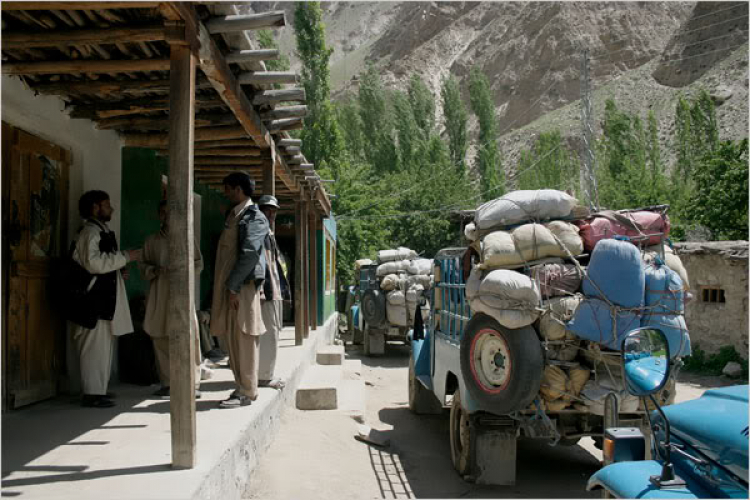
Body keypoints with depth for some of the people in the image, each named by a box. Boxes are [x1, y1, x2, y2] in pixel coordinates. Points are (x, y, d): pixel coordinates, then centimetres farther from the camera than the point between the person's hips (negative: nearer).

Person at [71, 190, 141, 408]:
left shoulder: (102, 231, 20)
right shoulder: (90, 232, -11)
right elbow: (93, 262, -23)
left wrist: (119, 269, 11)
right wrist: (125, 257, -18)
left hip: (106, 296, 10)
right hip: (95, 297, -10)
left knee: (103, 345, 14)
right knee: (95, 345, -9)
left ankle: (99, 389, 21)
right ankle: (92, 393, -6)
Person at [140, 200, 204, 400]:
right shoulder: (152, 240, 15)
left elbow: (198, 263, 11)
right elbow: (143, 264, 16)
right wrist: (155, 270, -5)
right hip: (159, 294, 2)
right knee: (161, 338, -2)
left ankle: (193, 383, -5)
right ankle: (167, 383, 7)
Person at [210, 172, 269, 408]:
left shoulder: (254, 217, -8)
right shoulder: (232, 215, 20)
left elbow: (250, 254, -18)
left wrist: (233, 287, -20)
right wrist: (225, 287, 14)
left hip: (243, 286, -9)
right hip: (229, 285, 9)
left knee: (243, 340, -6)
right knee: (233, 339, 10)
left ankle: (246, 392, -1)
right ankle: (243, 387, 18)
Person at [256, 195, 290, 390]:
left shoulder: (270, 235, 22)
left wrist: (283, 288, 19)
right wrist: (260, 289, -24)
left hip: (275, 291, 10)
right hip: (266, 292, -10)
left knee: (273, 332, 12)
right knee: (269, 333, -9)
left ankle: (266, 373, 18)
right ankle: (264, 376, -5)